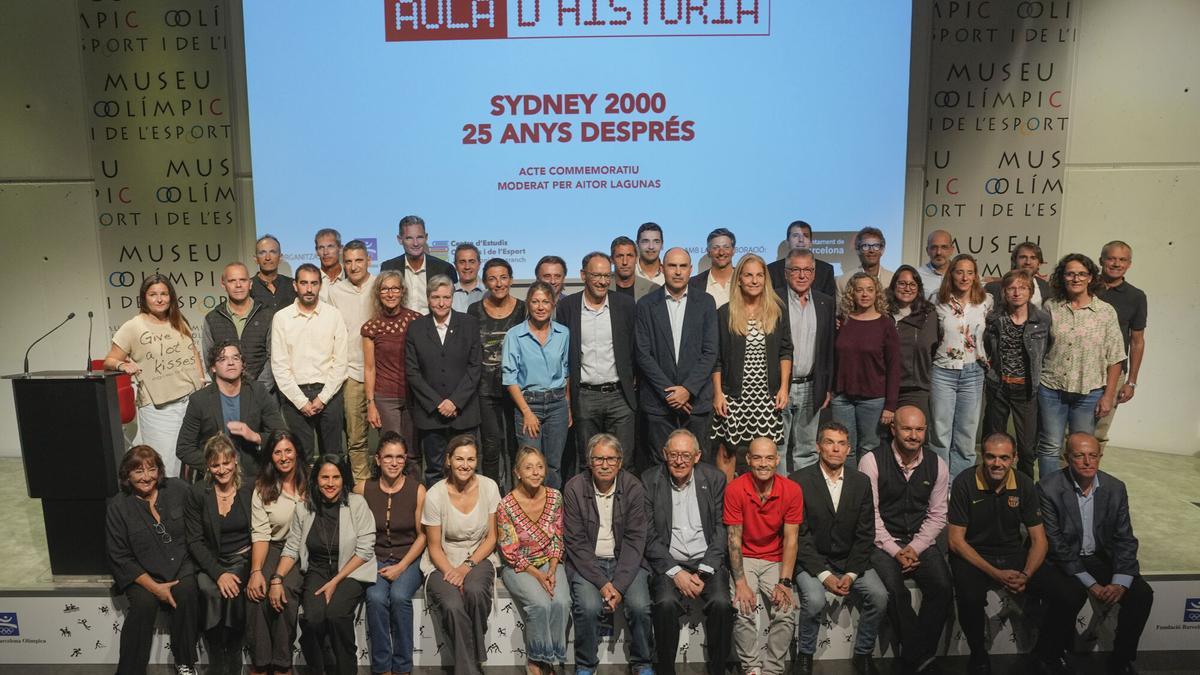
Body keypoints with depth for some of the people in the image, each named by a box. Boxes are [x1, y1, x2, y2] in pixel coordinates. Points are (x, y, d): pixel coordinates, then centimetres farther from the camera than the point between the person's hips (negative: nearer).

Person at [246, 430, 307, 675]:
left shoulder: (310, 484, 2)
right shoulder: (263, 489, 7)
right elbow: (260, 533, -2)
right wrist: (256, 571, -16)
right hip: (273, 549, 2)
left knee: (285, 590, -27)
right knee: (257, 591, -24)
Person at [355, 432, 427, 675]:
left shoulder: (417, 490, -3)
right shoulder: (363, 489, 0)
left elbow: (422, 535, -1)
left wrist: (402, 566, -10)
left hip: (408, 559, -1)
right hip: (374, 559, 1)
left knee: (399, 596, -29)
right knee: (376, 597, -28)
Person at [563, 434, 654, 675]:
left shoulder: (633, 488, -6)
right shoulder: (574, 488, -8)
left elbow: (634, 540, -8)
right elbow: (576, 543, -9)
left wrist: (619, 585, -18)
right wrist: (602, 583, -17)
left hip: (625, 560, 1)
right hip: (587, 562, -1)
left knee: (640, 606, -21)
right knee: (588, 607, -25)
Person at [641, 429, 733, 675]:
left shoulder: (715, 479, 3)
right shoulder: (649, 480, -1)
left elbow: (721, 530, 2)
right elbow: (648, 535, -4)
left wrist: (704, 572, -10)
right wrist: (676, 572, -14)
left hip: (707, 561, 1)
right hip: (667, 562, -1)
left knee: (721, 603, -25)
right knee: (666, 603, -28)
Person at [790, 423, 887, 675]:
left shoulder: (861, 482, 2)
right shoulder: (799, 481, -10)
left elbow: (865, 534, 1)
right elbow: (799, 535, -11)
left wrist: (851, 574, -11)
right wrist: (824, 574, -18)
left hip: (850, 560, 4)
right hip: (811, 560, -3)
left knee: (879, 595, -19)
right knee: (814, 600, -29)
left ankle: (863, 654, 5)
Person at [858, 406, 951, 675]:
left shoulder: (937, 465, 5)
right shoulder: (872, 462, -6)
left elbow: (937, 515, 6)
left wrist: (914, 548, -7)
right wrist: (894, 550, -13)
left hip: (920, 542, 3)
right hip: (882, 542, -3)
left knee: (943, 588, -21)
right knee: (895, 590, -28)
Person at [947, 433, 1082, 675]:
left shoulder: (1024, 485, -1)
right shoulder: (964, 483, -12)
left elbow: (1039, 539, 2)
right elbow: (956, 540, -12)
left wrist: (1026, 575, -17)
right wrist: (996, 574, -21)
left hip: (1015, 555, 4)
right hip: (973, 556, -4)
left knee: (1070, 594, -16)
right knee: (970, 598, -34)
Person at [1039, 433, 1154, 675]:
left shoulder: (1115, 488, -1)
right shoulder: (1049, 488, -15)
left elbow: (1125, 539, 0)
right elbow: (1055, 543, -16)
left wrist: (1120, 582, -15)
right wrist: (1090, 584, -20)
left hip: (1102, 558, 5)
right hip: (1064, 561, -5)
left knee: (1142, 594, -17)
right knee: (1070, 597, -32)